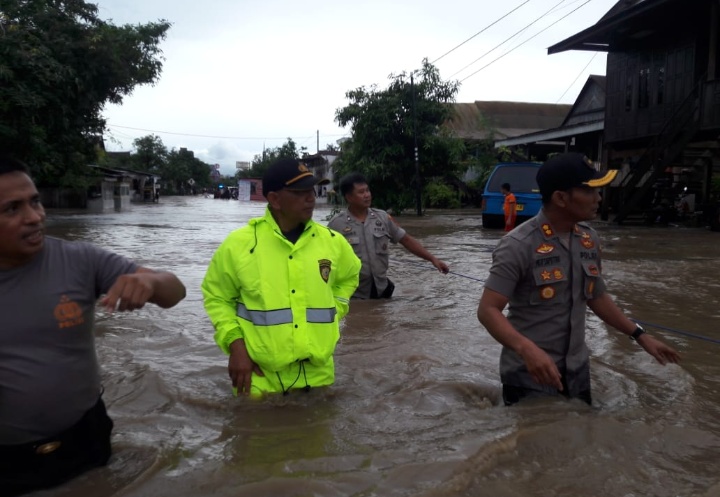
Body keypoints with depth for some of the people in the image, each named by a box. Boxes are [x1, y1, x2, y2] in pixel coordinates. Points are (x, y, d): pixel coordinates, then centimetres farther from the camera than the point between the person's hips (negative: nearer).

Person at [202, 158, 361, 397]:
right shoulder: (239, 243, -8)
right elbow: (216, 297, 3)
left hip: (318, 374, 3)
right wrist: (235, 345, -8)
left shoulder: (332, 241, 1)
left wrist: (333, 312, 7)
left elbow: (349, 276, 21)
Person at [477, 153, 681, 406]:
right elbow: (488, 310, -24)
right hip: (529, 376, -7)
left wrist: (639, 335, 13)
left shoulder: (589, 240, 2)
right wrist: (527, 349, -38)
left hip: (576, 371, 7)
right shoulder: (519, 245, -21)